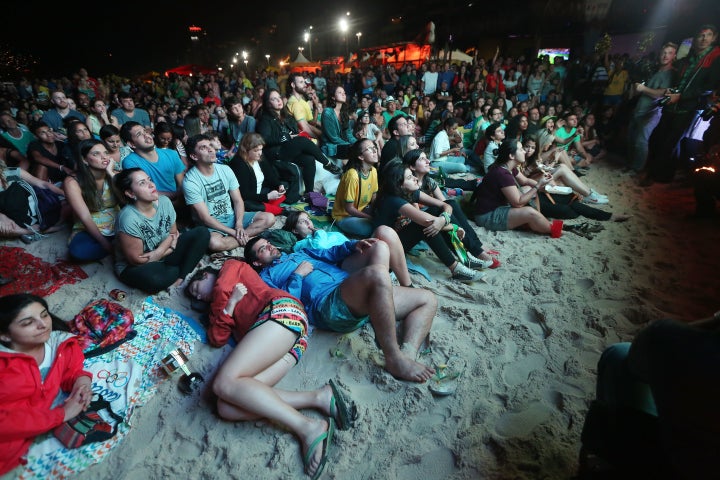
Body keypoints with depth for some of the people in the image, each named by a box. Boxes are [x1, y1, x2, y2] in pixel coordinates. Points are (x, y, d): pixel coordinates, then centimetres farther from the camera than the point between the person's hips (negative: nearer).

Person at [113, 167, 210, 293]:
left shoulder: (164, 201, -10)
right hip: (135, 268, -6)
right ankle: (185, 270, -4)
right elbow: (137, 260, -21)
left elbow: (173, 233, 1)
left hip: (163, 255, 6)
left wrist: (158, 252, -18)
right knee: (152, 279, -40)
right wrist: (170, 246, -14)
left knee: (202, 233, -9)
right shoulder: (128, 218, -27)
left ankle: (180, 278, -16)